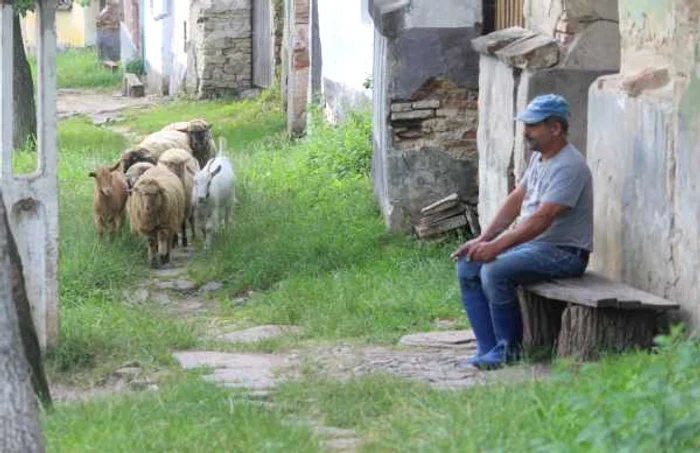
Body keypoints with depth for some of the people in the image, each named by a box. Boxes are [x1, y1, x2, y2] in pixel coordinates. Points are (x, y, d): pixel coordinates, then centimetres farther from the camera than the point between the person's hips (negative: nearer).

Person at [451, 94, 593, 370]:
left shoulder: (569, 166, -20)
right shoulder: (539, 156, 12)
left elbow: (542, 218, -29)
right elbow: (516, 200, 15)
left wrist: (496, 246, -34)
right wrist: (483, 239, 5)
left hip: (564, 252, -10)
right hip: (531, 243, 10)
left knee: (495, 271, -29)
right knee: (467, 266, 0)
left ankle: (509, 349, -11)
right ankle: (487, 350, -3)